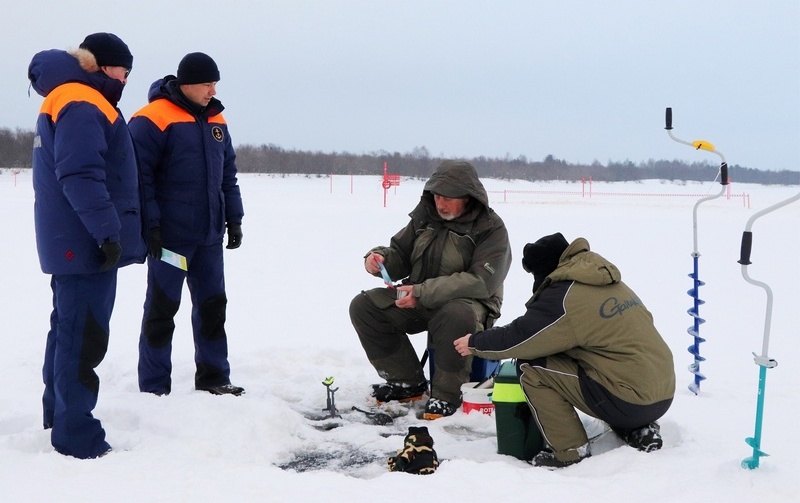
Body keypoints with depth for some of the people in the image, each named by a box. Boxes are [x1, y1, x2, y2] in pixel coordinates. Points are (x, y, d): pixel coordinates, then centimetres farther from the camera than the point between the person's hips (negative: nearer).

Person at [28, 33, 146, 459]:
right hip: (87, 245, -11)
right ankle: (77, 436, -4)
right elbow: (81, 177, -26)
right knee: (84, 336, -8)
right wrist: (108, 232, -25)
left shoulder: (74, 103, 20)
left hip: (74, 244, 11)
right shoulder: (81, 105, -15)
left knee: (69, 329, 18)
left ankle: (59, 412, 30)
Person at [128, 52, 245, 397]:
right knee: (162, 308, 2)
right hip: (170, 235, -7)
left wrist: (234, 219, 13)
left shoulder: (216, 120, 11)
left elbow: (228, 172, 17)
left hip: (210, 234, 7)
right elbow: (138, 174, -15)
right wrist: (150, 224, -18)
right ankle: (154, 388, 11)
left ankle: (213, 378, 22)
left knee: (212, 304, 11)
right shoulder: (153, 119, -12)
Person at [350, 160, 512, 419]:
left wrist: (423, 292, -30)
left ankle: (447, 395, -18)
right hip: (419, 300, 6)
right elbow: (400, 254, 12)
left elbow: (481, 281, -24)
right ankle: (408, 382, 2)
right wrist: (380, 258, -15)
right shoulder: (425, 215, 3)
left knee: (456, 316, -40)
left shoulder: (491, 229, -14)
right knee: (363, 306, -9)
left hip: (469, 302, -6)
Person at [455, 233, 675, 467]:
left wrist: (475, 343, 11)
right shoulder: (609, 282, 13)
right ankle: (640, 431, 19)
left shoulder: (564, 298, -12)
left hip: (630, 402, -8)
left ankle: (571, 452, 0)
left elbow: (518, 338, -7)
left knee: (530, 367, -4)